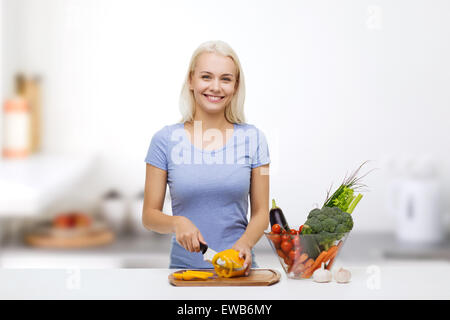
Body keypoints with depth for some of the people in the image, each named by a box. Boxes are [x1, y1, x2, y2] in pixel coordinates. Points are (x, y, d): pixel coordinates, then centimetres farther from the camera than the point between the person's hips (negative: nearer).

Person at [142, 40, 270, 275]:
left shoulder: (252, 139, 5)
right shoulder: (165, 140, 2)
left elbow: (261, 212, 8)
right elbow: (149, 215, 6)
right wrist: (176, 222, -14)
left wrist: (245, 243, -11)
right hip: (184, 266, 0)